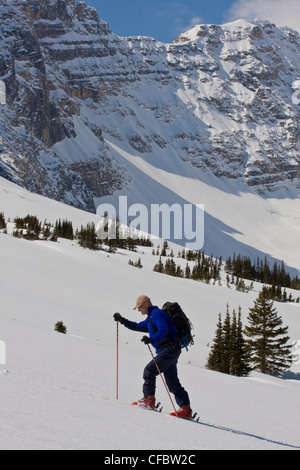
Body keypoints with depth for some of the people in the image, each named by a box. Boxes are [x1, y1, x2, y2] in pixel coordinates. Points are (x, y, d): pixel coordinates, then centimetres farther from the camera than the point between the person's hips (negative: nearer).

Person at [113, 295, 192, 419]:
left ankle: (149, 400, -10)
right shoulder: (151, 318, 24)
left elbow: (164, 330, -21)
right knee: (173, 383, 6)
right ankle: (186, 409, 2)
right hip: (170, 351, 10)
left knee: (149, 370, -12)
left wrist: (152, 339, -32)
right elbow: (138, 327, 32)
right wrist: (122, 320, 23)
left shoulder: (157, 313, -7)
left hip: (170, 349, -10)